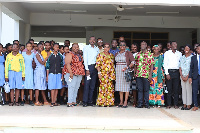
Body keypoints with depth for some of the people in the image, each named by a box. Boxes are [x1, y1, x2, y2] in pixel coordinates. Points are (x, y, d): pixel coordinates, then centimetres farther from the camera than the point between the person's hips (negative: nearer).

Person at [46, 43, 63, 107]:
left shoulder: (60, 56, 8)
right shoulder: (50, 55, 3)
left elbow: (62, 66, 10)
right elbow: (47, 66, 4)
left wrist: (62, 75, 5)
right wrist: (47, 76, 1)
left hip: (58, 74, 2)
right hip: (51, 73, -2)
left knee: (57, 88, 2)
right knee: (52, 88, -5)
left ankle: (54, 101, 8)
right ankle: (52, 102, -4)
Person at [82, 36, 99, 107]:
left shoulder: (97, 49, 17)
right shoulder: (86, 47, 5)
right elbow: (85, 58, -2)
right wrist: (87, 69, -10)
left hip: (95, 67, 4)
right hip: (88, 67, -4)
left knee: (92, 85, 4)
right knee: (87, 84, -8)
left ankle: (90, 101, 9)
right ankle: (85, 101, -5)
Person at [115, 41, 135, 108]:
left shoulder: (128, 53, -1)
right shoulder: (117, 54, 15)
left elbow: (133, 62, -7)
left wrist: (127, 67, -17)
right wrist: (115, 69, 6)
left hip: (125, 71, -5)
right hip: (118, 71, 5)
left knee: (126, 85, -5)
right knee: (120, 86, 6)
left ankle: (125, 102, -1)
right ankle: (121, 102, 11)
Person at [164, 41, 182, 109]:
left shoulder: (179, 53, 13)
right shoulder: (167, 53, 5)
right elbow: (165, 64, 0)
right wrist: (167, 73, -8)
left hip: (176, 72, 2)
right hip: (169, 72, -2)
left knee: (176, 89, 2)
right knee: (169, 89, -2)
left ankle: (176, 104, 8)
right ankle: (169, 104, 4)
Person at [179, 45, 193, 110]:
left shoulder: (191, 57, -3)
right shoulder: (182, 57, 12)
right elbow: (180, 68, 10)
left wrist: (187, 77, -11)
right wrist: (182, 76, -1)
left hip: (189, 76, -5)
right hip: (182, 76, 5)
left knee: (189, 90, -5)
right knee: (183, 89, 5)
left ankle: (189, 105, 1)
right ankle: (184, 104, 10)